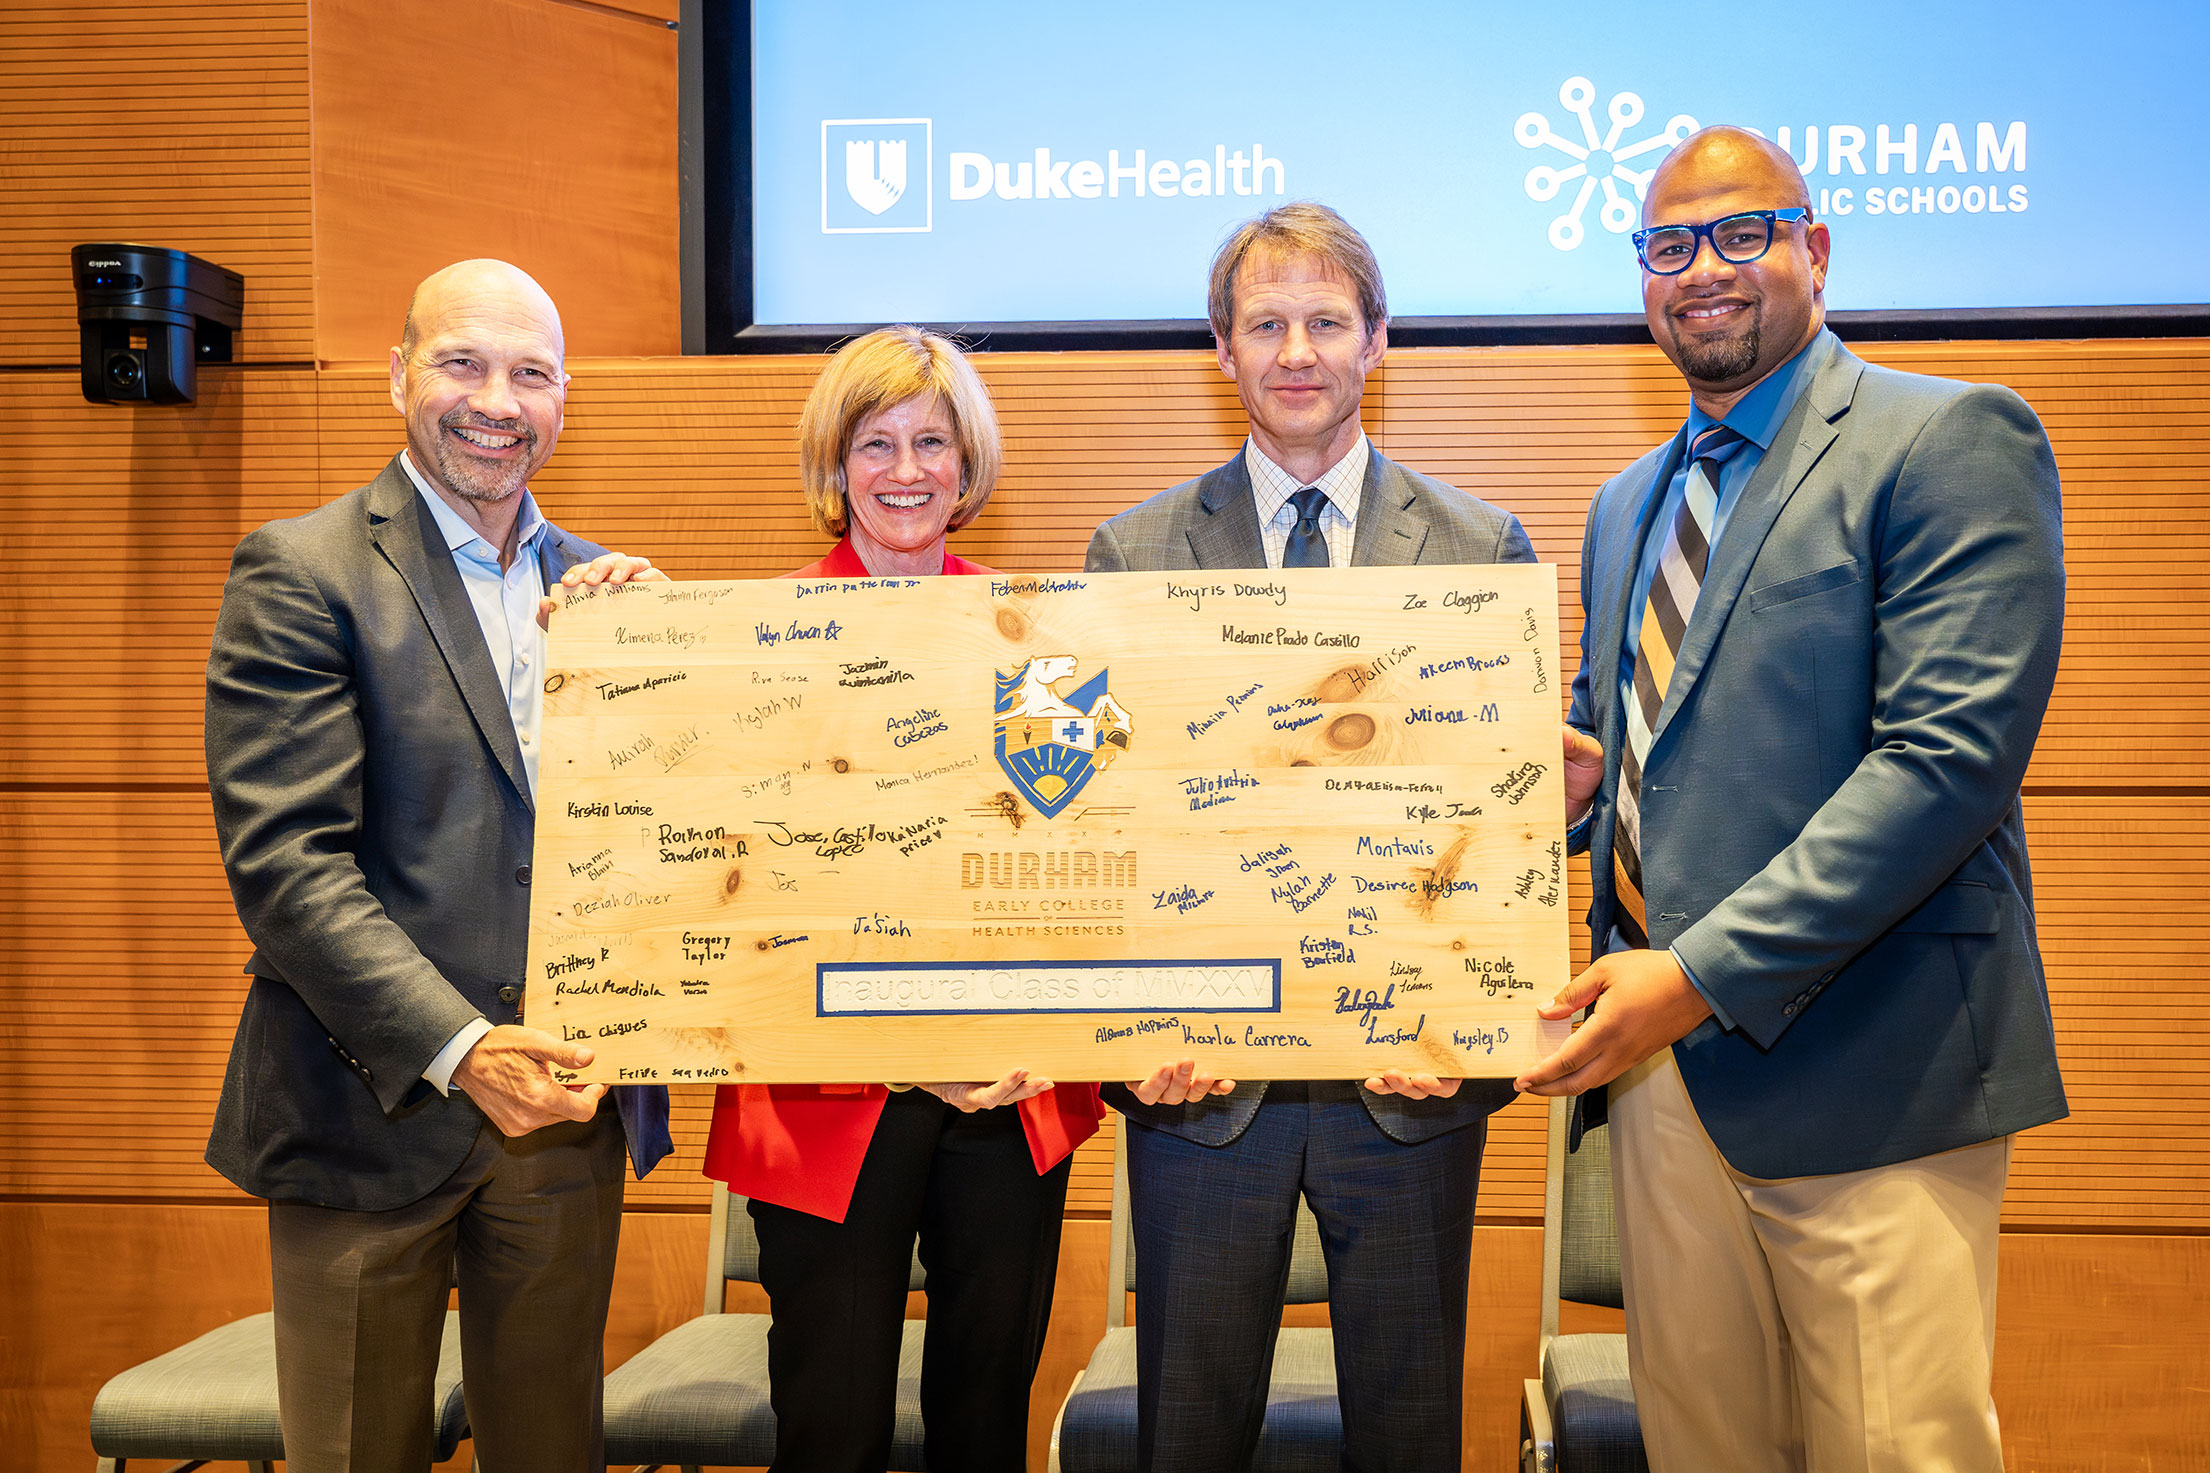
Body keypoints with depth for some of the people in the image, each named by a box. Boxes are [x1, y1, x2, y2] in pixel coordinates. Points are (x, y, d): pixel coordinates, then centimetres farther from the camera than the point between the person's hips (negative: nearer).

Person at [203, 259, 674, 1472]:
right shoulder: (299, 572, -7)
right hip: (375, 1110, -4)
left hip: (567, 1105, 5)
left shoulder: (601, 587, 9)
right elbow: (285, 861, -15)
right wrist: (458, 1050, -24)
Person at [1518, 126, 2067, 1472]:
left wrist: (1704, 971, -21)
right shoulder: (1630, 502, 19)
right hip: (1661, 1058, 7)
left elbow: (1953, 753, -17)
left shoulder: (1955, 441, -6)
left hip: (1860, 1074, -6)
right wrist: (1559, 776, 2)